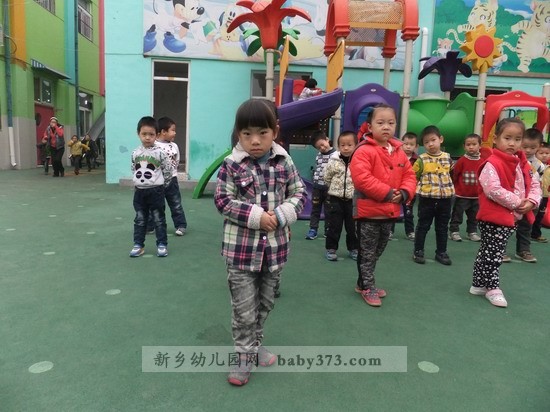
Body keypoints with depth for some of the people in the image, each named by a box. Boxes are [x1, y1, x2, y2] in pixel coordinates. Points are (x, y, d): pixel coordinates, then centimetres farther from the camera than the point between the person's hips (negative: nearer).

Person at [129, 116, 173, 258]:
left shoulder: (159, 152, -9)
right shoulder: (135, 153, 2)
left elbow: (168, 170, -3)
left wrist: (161, 184, 4)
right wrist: (138, 182, 14)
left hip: (156, 191, -4)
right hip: (139, 191, 4)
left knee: (159, 219, 5)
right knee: (140, 219, 11)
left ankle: (162, 245, 14)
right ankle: (138, 245, 20)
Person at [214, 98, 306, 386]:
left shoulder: (284, 162, -2)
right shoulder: (232, 165, -10)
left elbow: (299, 193, 4)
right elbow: (223, 200, -10)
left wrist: (281, 215, -14)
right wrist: (256, 216, -20)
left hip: (275, 247, 4)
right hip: (242, 249, -3)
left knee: (265, 302, 20)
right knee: (244, 308, 6)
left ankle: (256, 343, 42)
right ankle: (245, 356, 25)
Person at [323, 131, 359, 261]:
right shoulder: (334, 161, -6)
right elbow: (327, 178, 7)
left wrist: (355, 191, 4)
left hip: (353, 200, 1)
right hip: (335, 199, -1)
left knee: (353, 227, 12)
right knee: (334, 226, 6)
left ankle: (353, 249, 27)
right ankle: (331, 249, 18)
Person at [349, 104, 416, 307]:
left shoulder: (399, 152, 8)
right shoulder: (364, 151, -15)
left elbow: (409, 176, 12)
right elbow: (361, 178, -25)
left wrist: (404, 193, -9)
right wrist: (387, 193, -23)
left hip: (390, 212, 8)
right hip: (369, 212, -7)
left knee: (377, 251, 19)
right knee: (367, 252, 4)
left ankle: (364, 282, 34)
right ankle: (367, 287, 19)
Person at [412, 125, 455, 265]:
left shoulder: (448, 157, 4)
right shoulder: (422, 159, -9)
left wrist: (449, 188, 16)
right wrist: (421, 187, -5)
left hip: (445, 198, 4)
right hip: (427, 198, -3)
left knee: (442, 227, 12)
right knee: (423, 226, 6)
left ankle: (441, 252, 25)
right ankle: (418, 251, 17)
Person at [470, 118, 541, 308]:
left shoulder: (522, 164, 10)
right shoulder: (492, 163, -17)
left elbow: (534, 185, 14)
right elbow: (493, 190, -26)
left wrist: (531, 202, -6)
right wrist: (517, 202, -19)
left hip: (512, 217, 9)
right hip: (493, 217, -9)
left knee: (487, 252, 17)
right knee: (493, 253, -2)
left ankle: (479, 284, 28)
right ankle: (492, 288, 13)